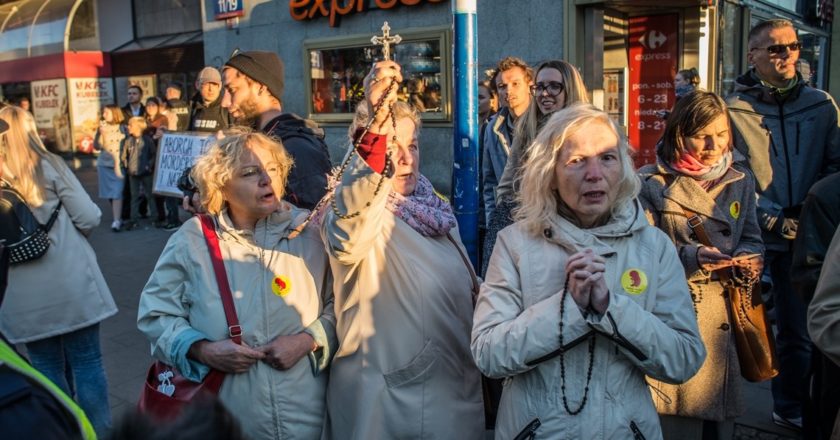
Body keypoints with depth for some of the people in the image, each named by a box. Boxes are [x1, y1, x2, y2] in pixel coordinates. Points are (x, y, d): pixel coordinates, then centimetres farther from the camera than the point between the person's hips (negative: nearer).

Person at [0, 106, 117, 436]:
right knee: (86, 363, 8)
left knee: (47, 368, 14)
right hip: (70, 285, -2)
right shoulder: (48, 166, -5)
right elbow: (89, 218, -9)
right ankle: (98, 432, 16)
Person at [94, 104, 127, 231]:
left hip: (118, 164, -3)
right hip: (103, 164, 4)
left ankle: (116, 221, -12)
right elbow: (96, 146, 2)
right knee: (109, 193, 7)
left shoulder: (121, 129, -3)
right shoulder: (102, 127, 5)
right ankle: (116, 217, 20)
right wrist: (99, 133, -12)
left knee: (116, 193, -9)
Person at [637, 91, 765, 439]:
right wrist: (689, 257, -22)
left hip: (727, 316, 4)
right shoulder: (651, 183, -4)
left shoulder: (740, 180, 10)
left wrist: (749, 258, -7)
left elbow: (752, 237, 16)